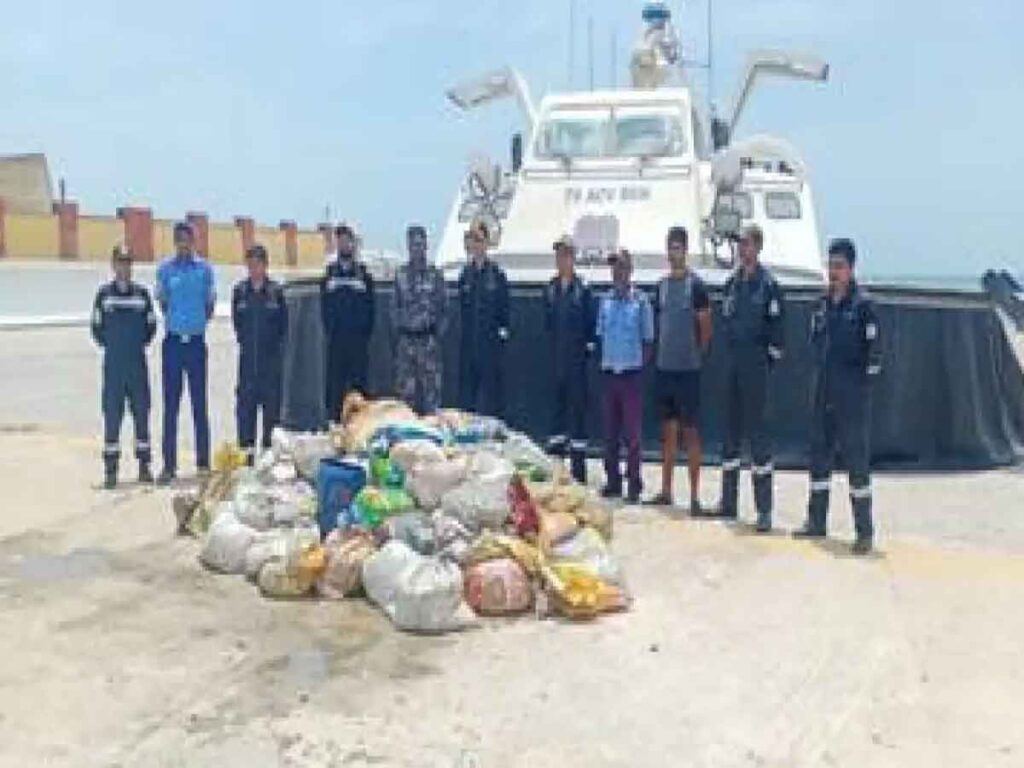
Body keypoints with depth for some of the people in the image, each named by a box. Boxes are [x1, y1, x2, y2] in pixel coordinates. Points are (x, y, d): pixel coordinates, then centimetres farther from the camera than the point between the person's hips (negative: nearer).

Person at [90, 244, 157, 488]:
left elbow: (151, 325, 11)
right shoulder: (104, 293, 2)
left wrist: (139, 344, 6)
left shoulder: (142, 293, 4)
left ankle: (144, 465, 12)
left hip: (138, 364, 1)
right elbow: (96, 326, 10)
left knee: (142, 413, 4)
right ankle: (111, 468, 3)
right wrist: (109, 345, 5)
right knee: (112, 415, -1)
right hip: (113, 365, -1)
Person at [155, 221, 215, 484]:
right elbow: (162, 301, 9)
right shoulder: (165, 268, 2)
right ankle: (169, 464, 5)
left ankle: (203, 461, 12)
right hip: (173, 341, 0)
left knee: (199, 403, 5)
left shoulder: (204, 268, 3)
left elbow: (210, 304, 9)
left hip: (196, 341, 0)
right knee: (170, 405, 1)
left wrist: (199, 322, 6)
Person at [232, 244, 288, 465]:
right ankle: (246, 447, 7)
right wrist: (244, 341, 6)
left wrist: (277, 347, 0)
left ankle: (269, 447, 10)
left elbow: (283, 324, 4)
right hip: (248, 357, 1)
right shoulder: (240, 290, 5)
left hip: (271, 356, -1)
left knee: (271, 401, 2)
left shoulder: (276, 291, 1)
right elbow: (237, 321, 12)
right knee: (245, 401, 0)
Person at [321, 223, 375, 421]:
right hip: (336, 338, 1)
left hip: (358, 338, -1)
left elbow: (370, 308, 6)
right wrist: (329, 332, 1)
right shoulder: (330, 274, 11)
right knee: (335, 382, 0)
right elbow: (324, 307, 10)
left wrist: (366, 333, -2)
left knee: (359, 381, -2)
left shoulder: (364, 274, 7)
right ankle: (334, 420, 4)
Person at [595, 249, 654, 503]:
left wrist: (642, 365, -4)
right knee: (610, 432, 9)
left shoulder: (641, 301, -4)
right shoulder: (605, 301, 7)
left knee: (632, 433, -1)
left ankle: (634, 484, 7)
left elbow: (648, 339, 0)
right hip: (609, 371, 4)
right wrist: (604, 360, 6)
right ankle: (612, 481, 19)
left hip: (632, 372, -4)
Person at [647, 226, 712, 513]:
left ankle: (695, 495, 1)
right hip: (664, 366, 6)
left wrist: (697, 355, -1)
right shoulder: (662, 284, 10)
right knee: (668, 429, 11)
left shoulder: (696, 285, -7)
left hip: (688, 369, -6)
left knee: (690, 431, -3)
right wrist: (662, 351, 12)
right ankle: (666, 491, 19)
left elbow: (706, 327, -6)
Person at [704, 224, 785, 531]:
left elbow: (776, 329, -9)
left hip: (756, 368, -7)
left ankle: (764, 510, -2)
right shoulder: (732, 283, 12)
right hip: (732, 366, 7)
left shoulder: (769, 284, -8)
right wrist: (730, 355, 14)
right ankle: (728, 502, 21)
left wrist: (768, 361, -7)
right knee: (731, 430, 11)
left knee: (757, 431, -6)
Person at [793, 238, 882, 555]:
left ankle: (865, 531, 4)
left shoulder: (863, 304, -8)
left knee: (857, 458, -3)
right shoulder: (822, 304, 10)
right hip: (823, 394, 6)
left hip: (852, 397, -6)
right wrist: (819, 379, 12)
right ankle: (816, 522, 24)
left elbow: (875, 348, -9)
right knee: (819, 455, 12)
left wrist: (864, 383, -9)